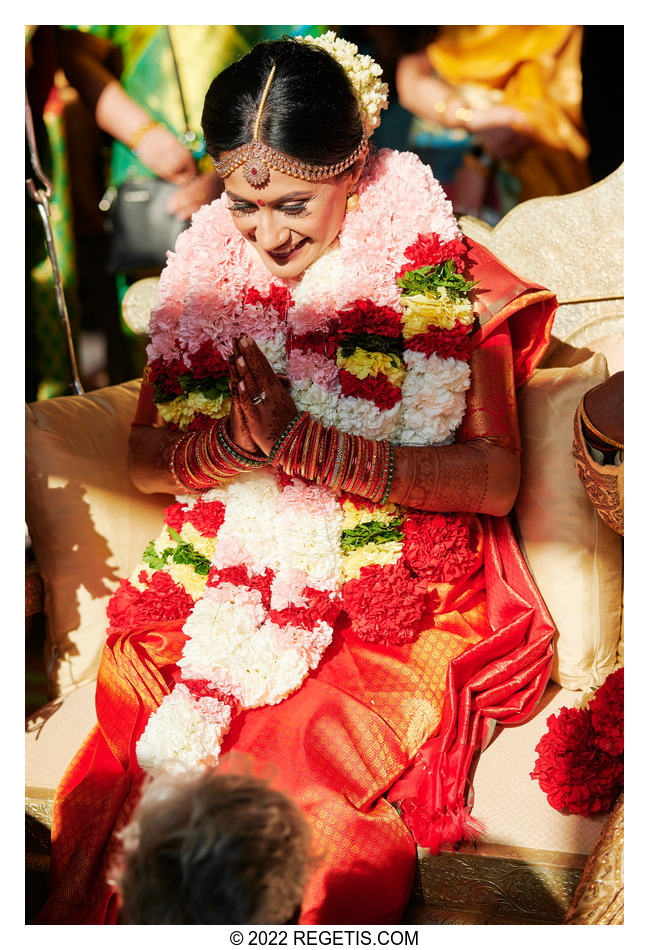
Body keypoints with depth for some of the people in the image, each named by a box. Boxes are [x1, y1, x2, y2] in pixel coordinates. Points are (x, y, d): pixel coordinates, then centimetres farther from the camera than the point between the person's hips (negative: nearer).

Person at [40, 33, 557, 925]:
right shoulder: (208, 268, 8)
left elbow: (495, 479, -10)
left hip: (395, 609, -3)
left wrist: (306, 446, -19)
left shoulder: (438, 273, -4)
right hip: (219, 580, 3)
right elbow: (144, 455, 10)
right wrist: (235, 445, -13)